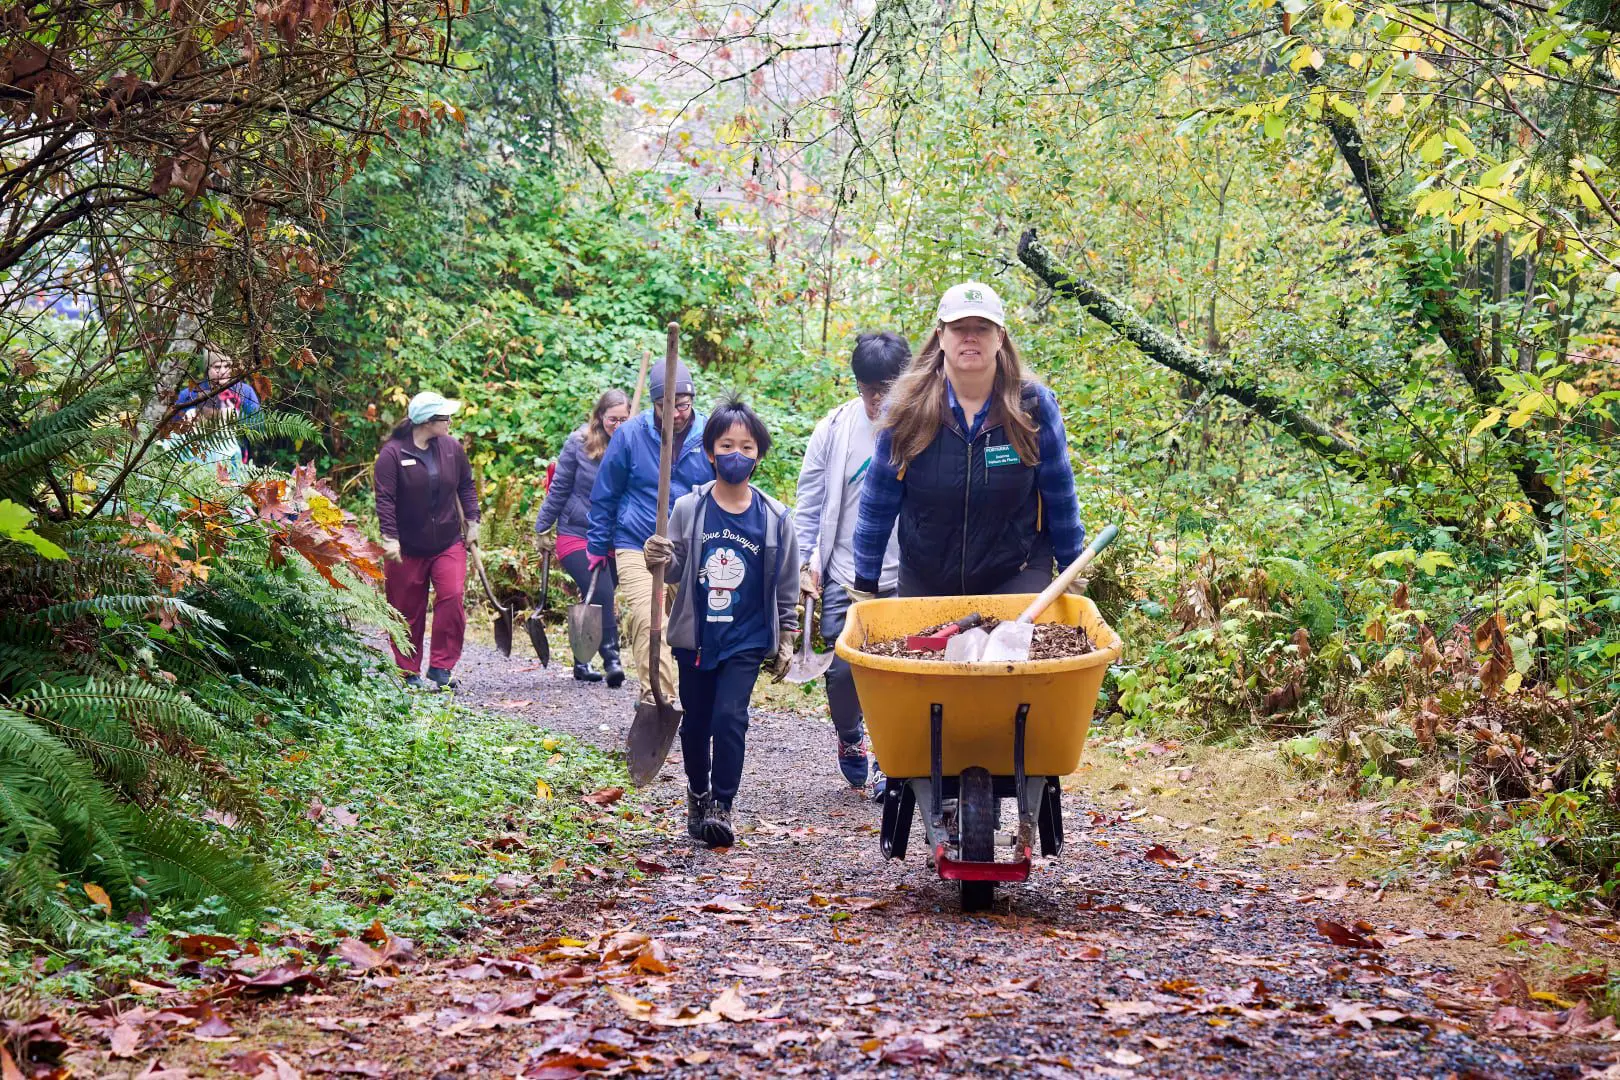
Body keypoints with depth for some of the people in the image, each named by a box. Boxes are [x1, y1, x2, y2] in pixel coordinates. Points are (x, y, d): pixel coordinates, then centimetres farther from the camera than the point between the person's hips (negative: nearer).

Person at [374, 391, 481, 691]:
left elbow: (466, 486, 14)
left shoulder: (452, 448, 3)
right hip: (407, 548, -3)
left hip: (449, 543, 3)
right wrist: (390, 537, -21)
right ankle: (409, 673, 19)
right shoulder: (392, 453, -11)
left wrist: (471, 522, 9)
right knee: (409, 611, 6)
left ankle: (440, 669, -7)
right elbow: (385, 498, -14)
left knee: (452, 597, -15)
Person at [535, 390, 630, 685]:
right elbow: (559, 488, 1)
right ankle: (611, 658, -11)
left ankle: (582, 661, 24)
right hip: (576, 535, -3)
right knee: (601, 593, -18)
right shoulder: (578, 444, -6)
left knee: (595, 601, 10)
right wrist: (542, 527, 3)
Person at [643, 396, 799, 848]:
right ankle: (697, 797, 33)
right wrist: (659, 561, -22)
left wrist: (786, 640, 7)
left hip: (747, 641, -1)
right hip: (695, 637, 1)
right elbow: (676, 571, 0)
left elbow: (786, 586, 5)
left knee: (730, 718, -13)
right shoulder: (688, 509, -5)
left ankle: (721, 807, -3)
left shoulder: (775, 517, -3)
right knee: (696, 722, 12)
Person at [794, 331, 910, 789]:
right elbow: (810, 501, 9)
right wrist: (805, 561, 3)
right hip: (845, 576, 1)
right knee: (845, 670, -4)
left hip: (905, 580, -1)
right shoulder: (835, 428, 2)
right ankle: (849, 734, 27)